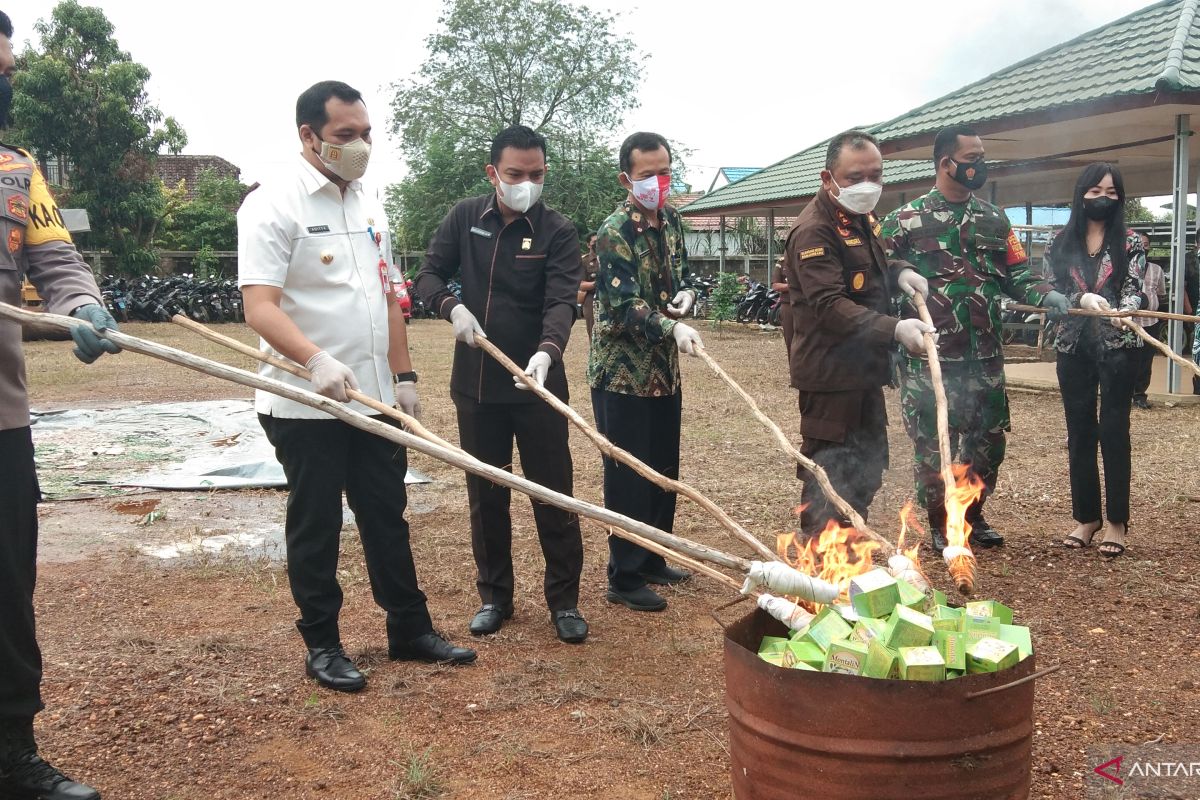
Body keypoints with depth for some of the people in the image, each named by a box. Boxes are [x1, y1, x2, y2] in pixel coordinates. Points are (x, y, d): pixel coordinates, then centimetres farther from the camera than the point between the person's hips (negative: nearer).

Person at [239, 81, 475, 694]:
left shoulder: (367, 204, 13)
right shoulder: (273, 205, -10)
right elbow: (259, 307, -20)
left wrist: (403, 375, 13)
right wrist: (316, 360, -36)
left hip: (374, 399, 7)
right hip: (306, 406, -6)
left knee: (388, 518, 14)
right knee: (315, 528, 6)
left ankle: (409, 630, 25)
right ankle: (322, 645, 19)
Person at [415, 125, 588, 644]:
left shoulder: (557, 231, -6)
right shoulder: (465, 218, 3)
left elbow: (562, 301, -18)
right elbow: (428, 274, 8)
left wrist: (547, 350, -38)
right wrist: (452, 307, -14)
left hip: (537, 385, -3)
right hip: (475, 383, 3)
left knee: (553, 495, 3)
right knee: (485, 495, 12)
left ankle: (564, 600, 17)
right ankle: (494, 596, 27)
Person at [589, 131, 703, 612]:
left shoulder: (670, 221, 8)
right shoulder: (614, 232, -16)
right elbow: (623, 306, -24)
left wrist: (686, 294, -5)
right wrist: (673, 329, -39)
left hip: (664, 369, 8)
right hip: (623, 373, -8)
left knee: (663, 472, 16)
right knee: (628, 479, -1)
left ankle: (653, 560, 31)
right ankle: (624, 578, 11)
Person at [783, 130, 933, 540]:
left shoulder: (860, 218, 11)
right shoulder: (814, 230, -20)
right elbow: (830, 305, -29)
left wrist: (899, 272, 6)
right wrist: (894, 329, -38)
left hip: (864, 370, 10)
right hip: (830, 373, -10)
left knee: (867, 472, 20)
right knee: (831, 479, -5)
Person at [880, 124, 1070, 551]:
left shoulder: (994, 219, 13)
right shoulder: (905, 221, -3)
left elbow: (1017, 276, 15)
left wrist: (1046, 294, -5)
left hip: (986, 357, 5)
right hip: (928, 359, -5)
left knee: (988, 441, 10)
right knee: (932, 443, 2)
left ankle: (973, 515, 29)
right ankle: (939, 524, 18)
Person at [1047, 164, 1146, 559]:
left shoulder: (1130, 242, 2)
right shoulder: (1061, 243, 7)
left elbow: (1134, 290, -6)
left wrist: (1123, 312, -28)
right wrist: (1083, 299, -19)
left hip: (1118, 347, -2)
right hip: (1073, 347, 2)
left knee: (1113, 430, -2)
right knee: (1079, 432, 7)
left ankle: (1116, 522, 7)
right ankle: (1086, 517, 17)